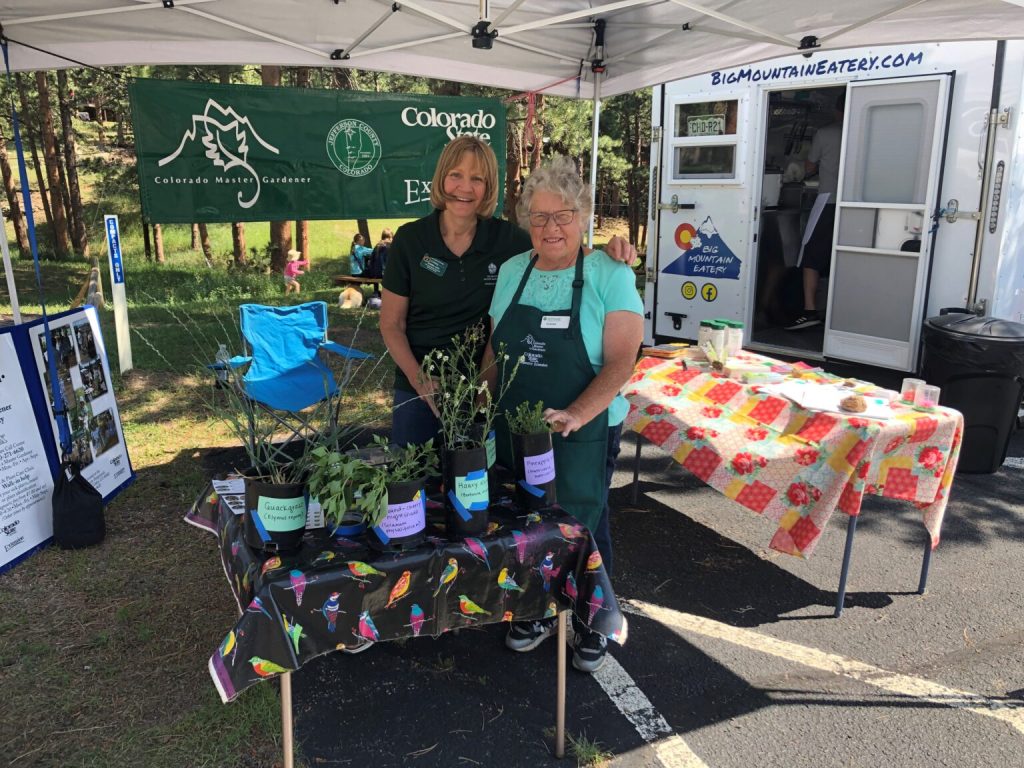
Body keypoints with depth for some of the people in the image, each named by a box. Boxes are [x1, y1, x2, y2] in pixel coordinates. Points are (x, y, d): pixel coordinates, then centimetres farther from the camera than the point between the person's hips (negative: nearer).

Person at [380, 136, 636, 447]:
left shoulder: (506, 237, -6)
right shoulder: (409, 239, -8)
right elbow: (392, 324, -4)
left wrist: (607, 252, -20)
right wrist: (420, 381, -16)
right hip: (418, 388, 0)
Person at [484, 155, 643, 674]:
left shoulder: (610, 277, -11)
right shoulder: (512, 271, 4)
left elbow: (620, 362, -17)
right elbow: (495, 349, 11)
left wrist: (575, 414, -30)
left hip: (584, 432, -4)